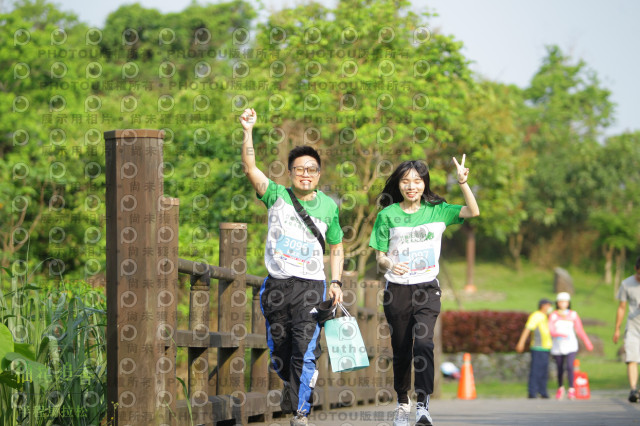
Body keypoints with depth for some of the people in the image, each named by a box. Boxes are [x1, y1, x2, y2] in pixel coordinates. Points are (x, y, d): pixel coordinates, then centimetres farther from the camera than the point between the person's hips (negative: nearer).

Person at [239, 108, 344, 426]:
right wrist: (248, 131, -22)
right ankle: (293, 382, 40)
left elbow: (336, 247, 16)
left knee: (304, 349, -12)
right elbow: (250, 168, -12)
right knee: (279, 350, 10)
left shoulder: (328, 206, 6)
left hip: (311, 286, -1)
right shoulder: (277, 195, 2)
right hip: (277, 285, 1)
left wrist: (336, 283, 6)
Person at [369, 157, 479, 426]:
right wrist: (389, 264, -19)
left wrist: (463, 182, -18)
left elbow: (473, 212, -7)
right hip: (397, 290, 1)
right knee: (401, 350, 8)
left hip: (427, 288, -1)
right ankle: (402, 403, 27)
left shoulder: (436, 211, 3)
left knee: (423, 344, -20)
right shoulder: (387, 215, 2)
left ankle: (423, 404, -21)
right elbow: (379, 256, 4)